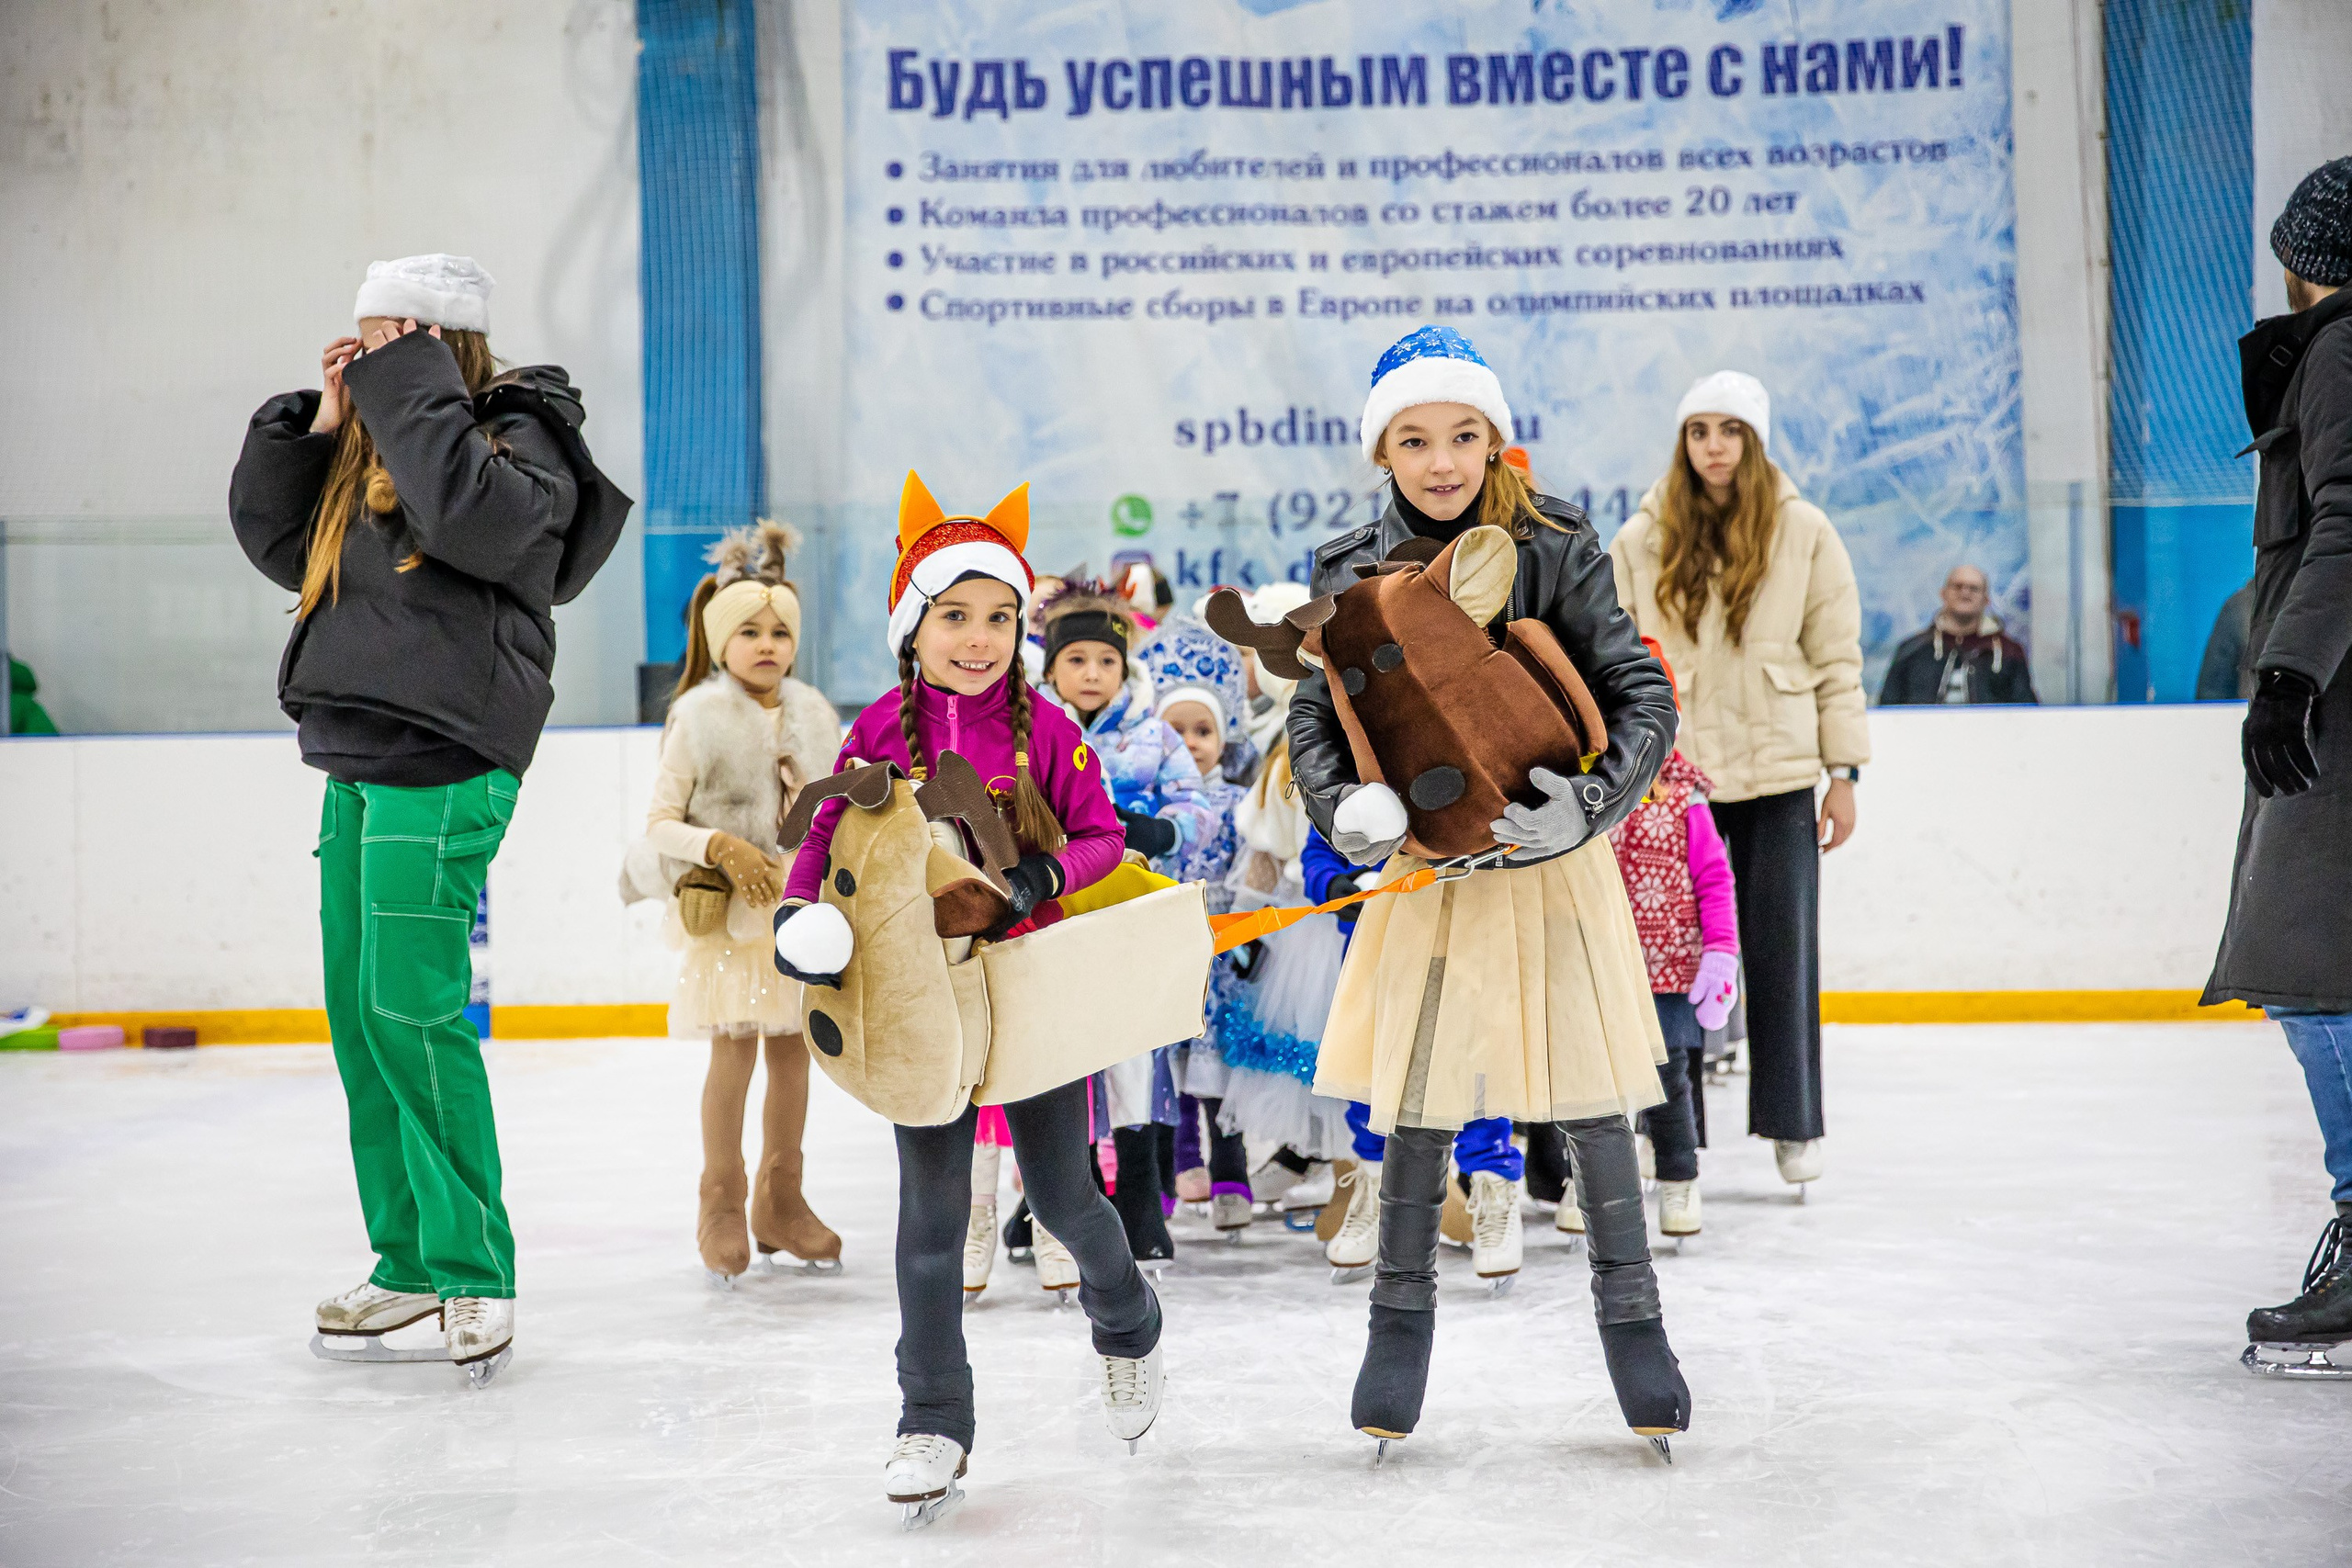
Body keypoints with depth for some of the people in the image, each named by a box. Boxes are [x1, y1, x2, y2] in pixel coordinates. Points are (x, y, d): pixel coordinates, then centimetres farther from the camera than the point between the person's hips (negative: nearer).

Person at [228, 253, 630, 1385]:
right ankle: (409, 1264, 19)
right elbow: (275, 540, 20)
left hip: (442, 769, -9)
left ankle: (474, 1270, -3)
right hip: (357, 766, 9)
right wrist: (316, 421, 9)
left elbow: (478, 518, -24)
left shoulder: (520, 438, -4)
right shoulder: (368, 454, 20)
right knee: (359, 1017, 9)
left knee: (412, 1013, -12)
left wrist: (408, 390, -14)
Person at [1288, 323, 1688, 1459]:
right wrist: (1344, 806, -20)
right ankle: (1401, 1315, 25)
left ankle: (1631, 1314, 19)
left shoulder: (1556, 548, -8)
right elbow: (1313, 717, 0)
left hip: (1551, 866, -1)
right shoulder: (1352, 570, -2)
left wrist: (1591, 801, -25)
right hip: (1425, 870, 2)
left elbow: (1642, 695, -8)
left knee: (1590, 1094, 3)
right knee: (1416, 1102, 7)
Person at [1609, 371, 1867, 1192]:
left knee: (1782, 946, 4)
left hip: (1777, 770, 0)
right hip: (1673, 771, 0)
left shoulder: (1803, 531, 1)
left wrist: (1843, 773, 0)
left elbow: (1837, 657, 3)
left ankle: (1793, 1123, 17)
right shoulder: (1641, 539, 3)